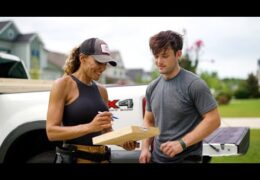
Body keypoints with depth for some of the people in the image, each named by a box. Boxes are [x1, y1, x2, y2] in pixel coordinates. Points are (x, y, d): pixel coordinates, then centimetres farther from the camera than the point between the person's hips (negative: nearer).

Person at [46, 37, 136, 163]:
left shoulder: (102, 90, 9)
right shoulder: (64, 84, -8)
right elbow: (51, 131, -14)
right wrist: (89, 127, -26)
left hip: (102, 157, 6)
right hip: (75, 158, -6)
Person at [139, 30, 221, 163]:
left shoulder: (194, 85, -13)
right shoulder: (152, 88, 5)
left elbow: (213, 119, -15)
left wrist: (182, 143, -21)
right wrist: (145, 147, -1)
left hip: (186, 158, -5)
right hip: (156, 157, 6)